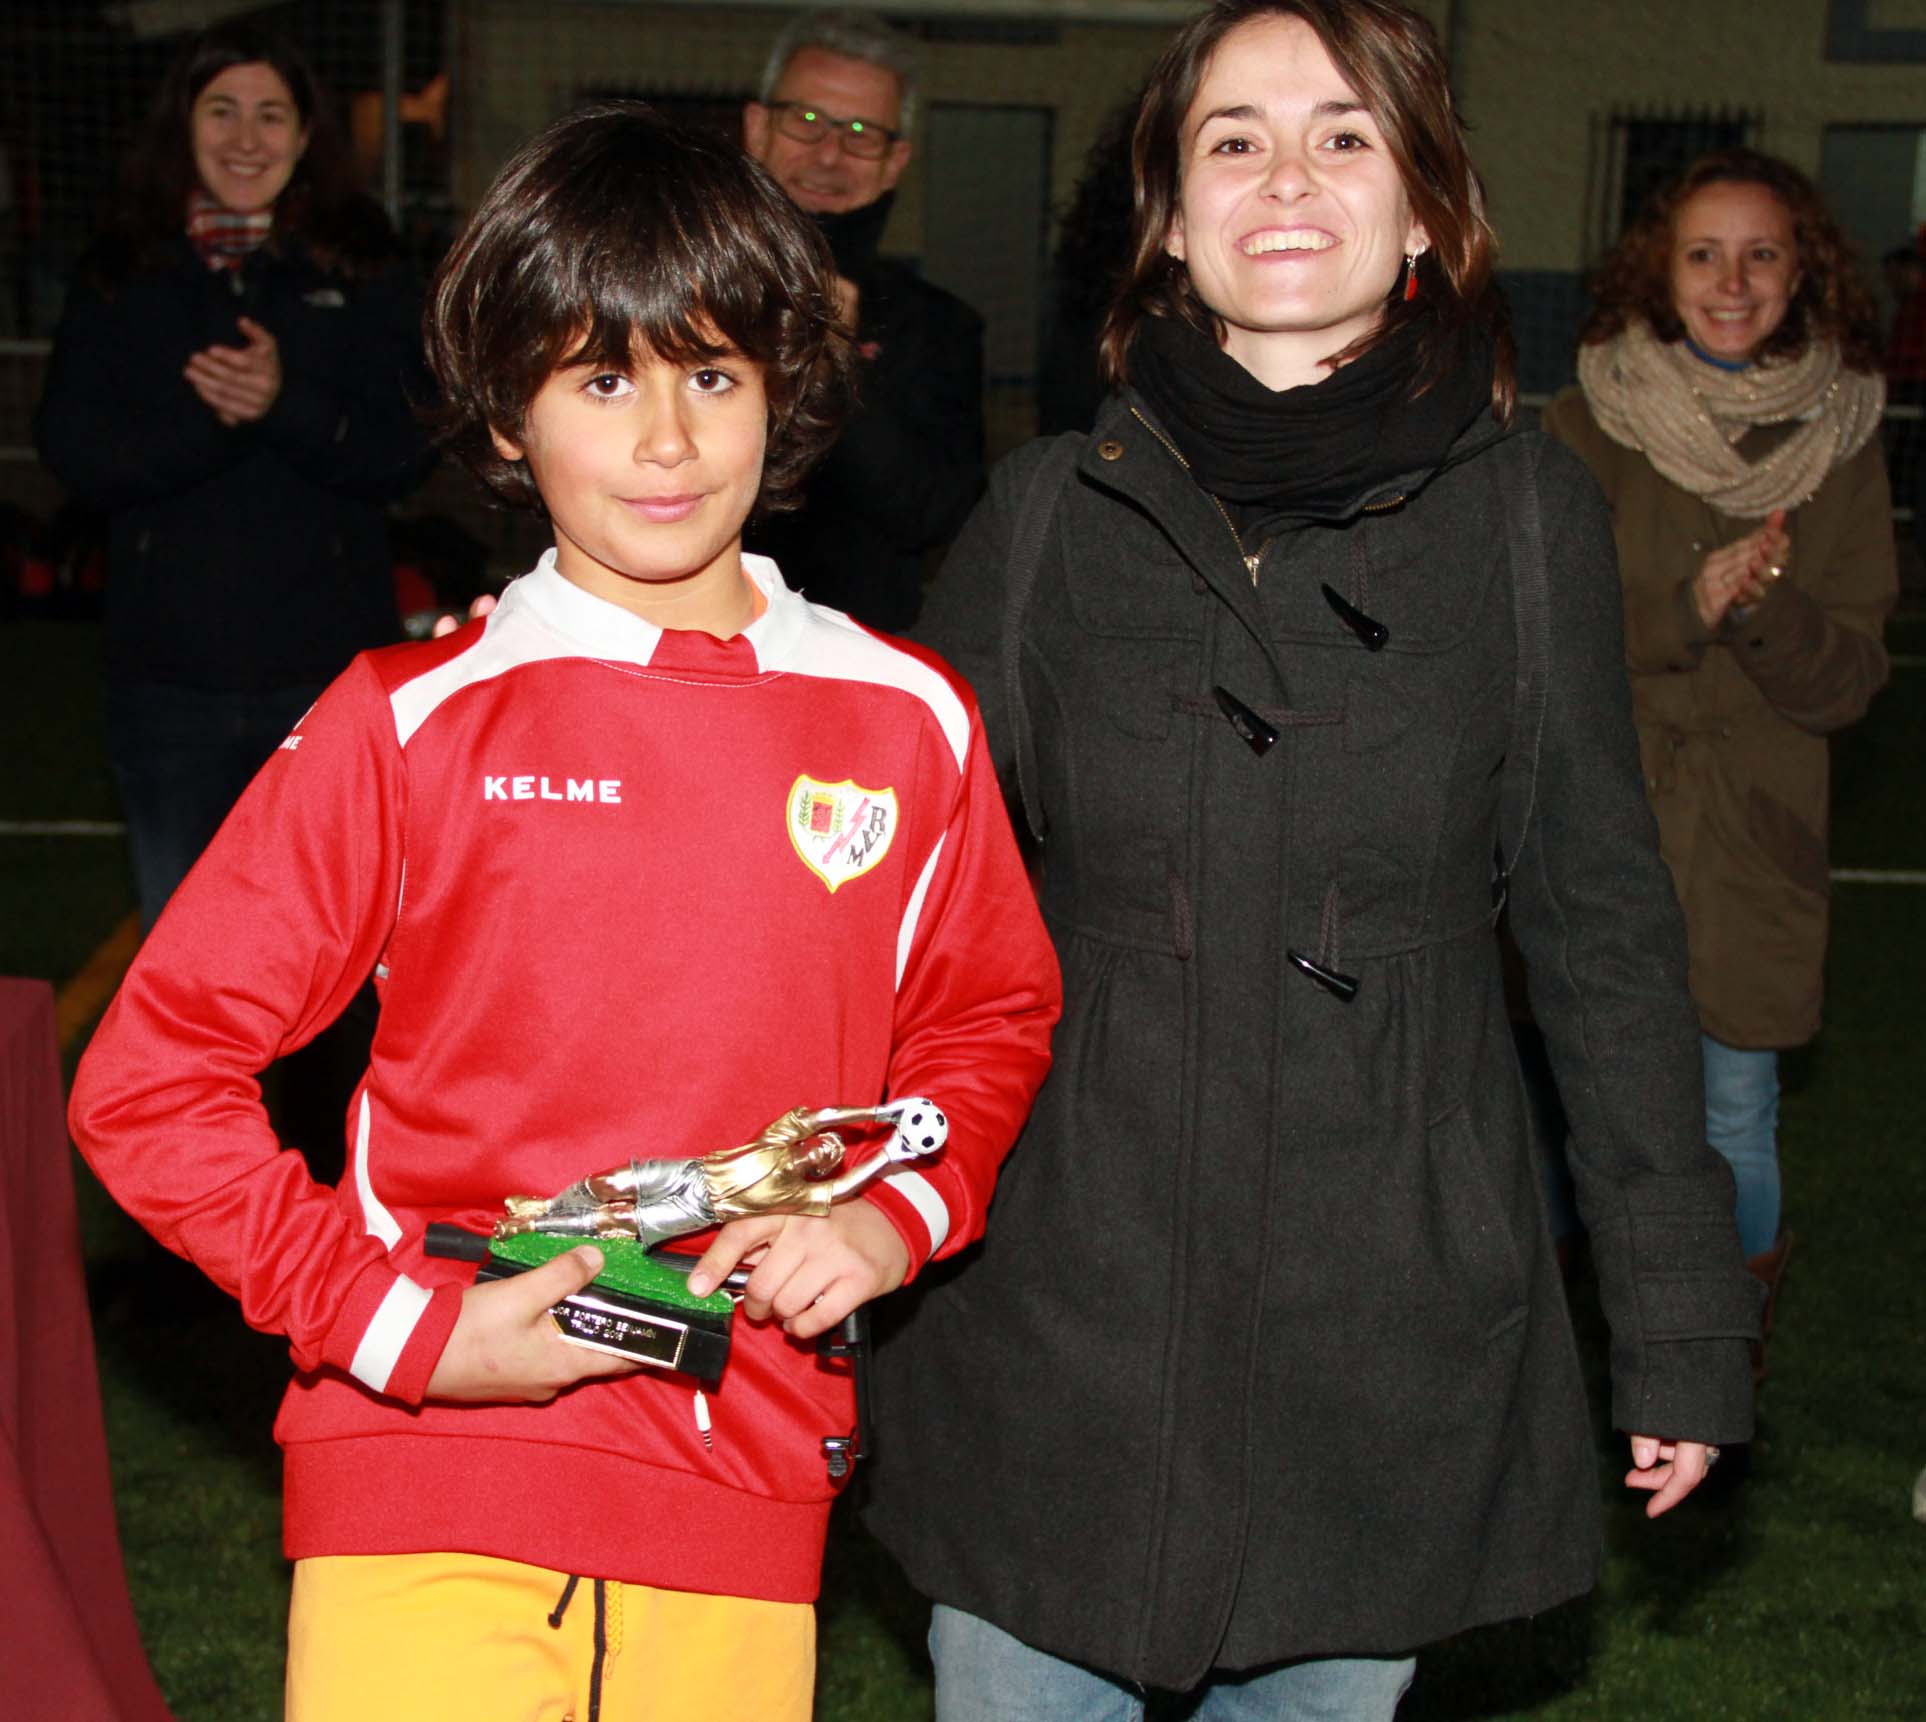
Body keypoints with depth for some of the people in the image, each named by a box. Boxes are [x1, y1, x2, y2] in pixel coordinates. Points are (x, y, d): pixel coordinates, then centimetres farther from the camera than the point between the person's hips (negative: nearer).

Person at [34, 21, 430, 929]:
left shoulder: (360, 273, 1)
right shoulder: (120, 276, 3)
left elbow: (401, 452, -7)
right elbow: (72, 447, -7)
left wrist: (286, 403, -25)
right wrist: (207, 418, -22)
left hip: (328, 664, -1)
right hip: (168, 670, 1)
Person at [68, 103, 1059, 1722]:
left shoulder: (909, 723, 4)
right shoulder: (414, 723, -4)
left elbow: (992, 1016, 19)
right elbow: (148, 1077, -2)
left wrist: (898, 1213, 0)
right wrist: (413, 1326, -10)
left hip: (742, 1523, 3)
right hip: (430, 1496, -2)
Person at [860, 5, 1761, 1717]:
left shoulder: (1528, 520, 0)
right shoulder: (1050, 514, 1)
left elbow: (1605, 925, 5)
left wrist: (1681, 1321, 6)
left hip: (1386, 1345, 0)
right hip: (1059, 1309, 1)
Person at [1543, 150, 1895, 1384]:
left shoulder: (1841, 447, 2)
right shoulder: (1587, 428, -1)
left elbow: (1848, 681, -1)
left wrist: (1767, 607, -20)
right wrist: (1686, 607, -21)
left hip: (1751, 851, 1)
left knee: (1735, 1122, 8)